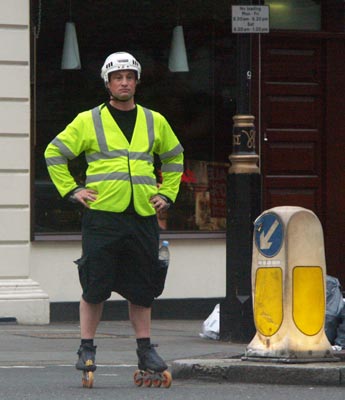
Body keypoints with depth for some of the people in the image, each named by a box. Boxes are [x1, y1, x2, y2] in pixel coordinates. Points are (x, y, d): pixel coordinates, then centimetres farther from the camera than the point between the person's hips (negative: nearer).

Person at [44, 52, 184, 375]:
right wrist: (71, 190, 2)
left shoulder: (155, 122, 13)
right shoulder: (88, 121, 3)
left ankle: (145, 349, 13)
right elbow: (54, 153, 10)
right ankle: (87, 349, 5)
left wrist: (166, 194, 17)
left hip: (143, 216, 3)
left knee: (141, 287, 6)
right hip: (102, 216, -3)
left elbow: (174, 157, 28)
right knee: (95, 286, -3)